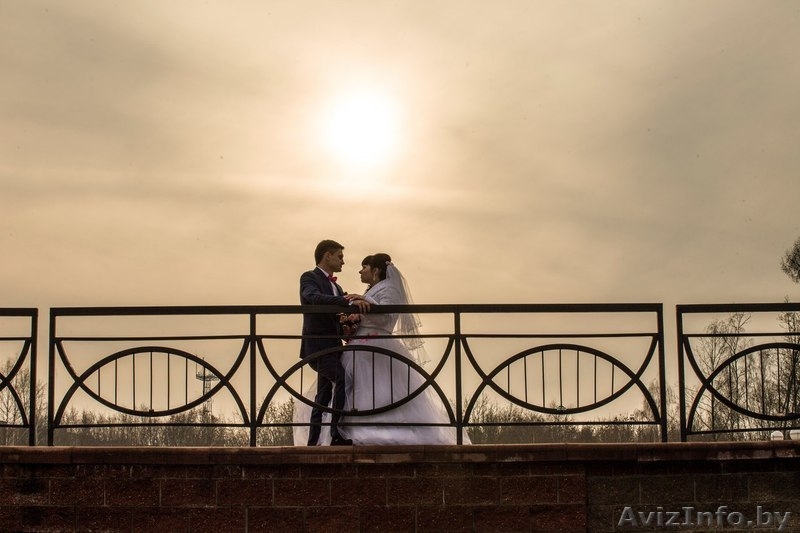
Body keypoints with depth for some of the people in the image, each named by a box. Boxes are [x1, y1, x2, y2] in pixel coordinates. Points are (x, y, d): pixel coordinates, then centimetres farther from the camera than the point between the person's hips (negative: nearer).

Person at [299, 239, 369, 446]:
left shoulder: (336, 287, 22)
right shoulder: (309, 278, -5)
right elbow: (315, 298, -26)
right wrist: (349, 301, -36)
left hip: (333, 347, 9)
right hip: (317, 346, -9)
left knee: (324, 397, 9)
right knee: (343, 379, -25)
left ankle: (314, 443, 13)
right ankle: (338, 434, -22)